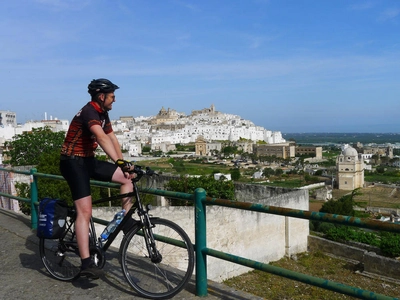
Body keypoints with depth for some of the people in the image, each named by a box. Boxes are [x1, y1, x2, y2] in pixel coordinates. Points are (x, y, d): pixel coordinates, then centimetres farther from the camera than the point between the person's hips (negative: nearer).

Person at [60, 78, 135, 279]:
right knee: (85, 211, -15)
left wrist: (123, 163, -2)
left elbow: (112, 138, 7)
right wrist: (120, 162, -51)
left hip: (88, 160, 9)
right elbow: (102, 138, -39)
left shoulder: (103, 113, 8)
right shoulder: (89, 111, -22)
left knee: (127, 177, 0)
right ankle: (86, 263, -12)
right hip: (73, 162, -9)